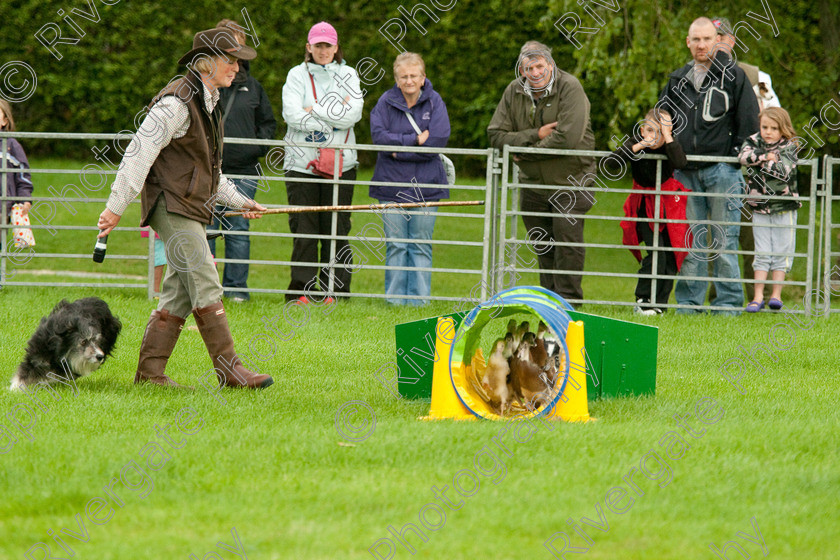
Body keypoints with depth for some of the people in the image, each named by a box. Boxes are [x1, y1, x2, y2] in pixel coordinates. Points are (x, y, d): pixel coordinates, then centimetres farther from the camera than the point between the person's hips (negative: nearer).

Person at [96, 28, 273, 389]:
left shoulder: (208, 102, 17)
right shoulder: (177, 102, -14)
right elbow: (139, 153, -16)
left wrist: (238, 201, 27)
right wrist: (116, 207, -18)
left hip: (194, 210, 10)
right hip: (173, 207, -10)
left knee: (179, 294, 7)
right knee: (205, 287, -12)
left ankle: (150, 370, 10)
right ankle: (228, 369, -13)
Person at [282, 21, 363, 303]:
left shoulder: (347, 75, 9)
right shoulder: (297, 75, 5)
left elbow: (353, 114, -6)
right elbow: (292, 115, -9)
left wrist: (315, 110, -9)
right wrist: (334, 117, -9)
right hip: (302, 161, -1)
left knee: (336, 230, 0)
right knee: (303, 229, -4)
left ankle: (336, 290, 6)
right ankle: (301, 289, 0)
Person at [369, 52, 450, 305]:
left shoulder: (434, 102, 1)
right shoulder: (386, 102, 3)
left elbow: (437, 141, -10)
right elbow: (379, 136, -9)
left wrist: (399, 151, -12)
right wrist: (414, 140, -16)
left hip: (425, 185, 0)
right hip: (392, 183, 1)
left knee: (421, 244, 2)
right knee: (395, 244, 1)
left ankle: (419, 297, 8)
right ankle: (395, 296, 8)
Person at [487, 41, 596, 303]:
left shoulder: (570, 88, -14)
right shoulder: (514, 92, 2)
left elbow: (568, 138, -24)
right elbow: (496, 135, -2)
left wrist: (526, 152, -14)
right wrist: (536, 135, -16)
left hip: (570, 182, -5)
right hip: (533, 183, 5)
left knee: (567, 239, -11)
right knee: (542, 246, 10)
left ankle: (568, 297, -3)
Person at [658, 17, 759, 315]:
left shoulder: (733, 76, 2)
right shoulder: (677, 80, 15)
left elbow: (749, 123, 2)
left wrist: (738, 155, -6)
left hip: (722, 170, -4)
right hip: (687, 172, 4)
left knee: (724, 239, -2)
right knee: (690, 241, 4)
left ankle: (729, 302, 2)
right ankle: (688, 301, 9)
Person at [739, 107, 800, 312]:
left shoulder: (789, 147, -5)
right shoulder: (754, 142, 4)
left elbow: (783, 170, -20)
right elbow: (745, 156, -15)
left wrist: (762, 161, -13)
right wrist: (766, 156, -18)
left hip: (784, 208, -2)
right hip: (760, 208, 2)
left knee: (782, 252, 2)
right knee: (762, 253, 2)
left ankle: (776, 295, 8)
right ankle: (758, 297, 3)